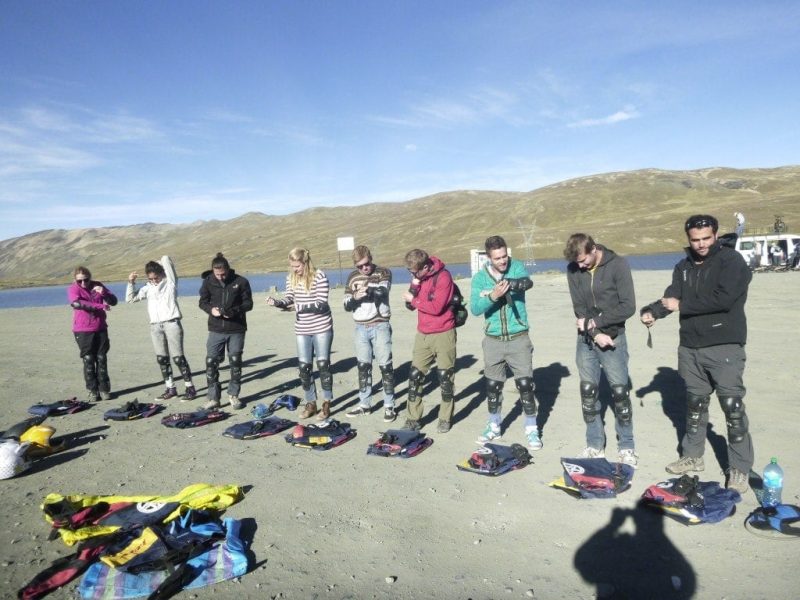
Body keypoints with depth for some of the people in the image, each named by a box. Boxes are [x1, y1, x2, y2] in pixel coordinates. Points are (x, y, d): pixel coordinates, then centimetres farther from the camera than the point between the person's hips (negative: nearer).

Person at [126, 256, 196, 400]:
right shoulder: (148, 288, 16)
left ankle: (190, 387, 0)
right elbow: (130, 298, 20)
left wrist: (156, 264, 16)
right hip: (155, 326, 6)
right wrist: (131, 282, 9)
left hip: (171, 323, -5)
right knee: (162, 359, 8)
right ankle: (170, 388, 17)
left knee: (178, 357, -6)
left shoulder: (170, 282, 3)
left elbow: (166, 259, -3)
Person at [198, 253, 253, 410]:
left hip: (237, 329, -1)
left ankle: (233, 395, 24)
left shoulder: (240, 282, -8)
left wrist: (234, 311, -20)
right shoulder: (208, 282, -2)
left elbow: (248, 303, -2)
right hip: (216, 329, 1)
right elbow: (202, 302, 8)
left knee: (235, 362, 9)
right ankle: (213, 397, 8)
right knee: (211, 362, -3)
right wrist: (211, 309, -14)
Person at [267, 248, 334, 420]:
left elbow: (321, 304, -20)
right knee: (304, 367, 6)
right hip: (302, 329, 5)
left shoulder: (320, 277, -15)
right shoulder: (291, 278, 3)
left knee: (323, 364, 2)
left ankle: (326, 404, 14)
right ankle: (311, 403, 20)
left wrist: (299, 306, -26)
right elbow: (289, 299, 3)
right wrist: (276, 302, -18)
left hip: (322, 327, -5)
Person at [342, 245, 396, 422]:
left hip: (380, 326, -4)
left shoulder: (384, 273, -3)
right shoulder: (352, 277, 8)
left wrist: (367, 288, -35)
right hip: (361, 328, 4)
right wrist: (355, 297, -15)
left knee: (385, 366, 0)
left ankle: (389, 406, 10)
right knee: (363, 366, 11)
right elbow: (347, 305, 5)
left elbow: (382, 291, -22)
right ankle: (364, 404, 23)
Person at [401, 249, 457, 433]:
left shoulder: (443, 277, -16)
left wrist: (414, 299, -10)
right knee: (414, 376, 2)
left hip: (443, 334, -6)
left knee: (445, 378, 5)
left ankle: (445, 419, 18)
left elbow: (437, 307, -21)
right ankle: (413, 419, 10)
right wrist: (414, 287, -11)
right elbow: (410, 306, 5)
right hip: (423, 334, 6)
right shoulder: (418, 276, 6)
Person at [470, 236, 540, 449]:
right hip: (493, 340, 2)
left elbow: (528, 282, -26)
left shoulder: (517, 267, -5)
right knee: (492, 386, 12)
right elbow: (475, 309, -12)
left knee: (525, 384, -2)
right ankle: (494, 427, 31)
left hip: (519, 338, -2)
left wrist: (514, 283, -43)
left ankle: (531, 430, 15)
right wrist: (492, 297, -29)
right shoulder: (480, 277, -3)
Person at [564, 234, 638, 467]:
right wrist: (595, 334, -16)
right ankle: (595, 445, 21)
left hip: (613, 338, -3)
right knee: (588, 392, 8)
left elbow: (628, 307, -15)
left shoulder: (617, 265, -11)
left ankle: (626, 447, 17)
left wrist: (594, 321, -14)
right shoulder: (573, 269, -3)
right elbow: (579, 309, -5)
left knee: (620, 392, 1)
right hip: (586, 340, 3)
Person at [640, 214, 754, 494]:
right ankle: (692, 456, 31)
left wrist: (682, 306, -14)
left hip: (725, 347, -6)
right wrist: (652, 311, -22)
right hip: (690, 347, 6)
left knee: (733, 407, -1)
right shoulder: (684, 267, 10)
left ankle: (740, 469, 11)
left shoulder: (731, 260, -9)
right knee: (695, 404, 16)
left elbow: (723, 299, -22)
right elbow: (671, 297, 0)